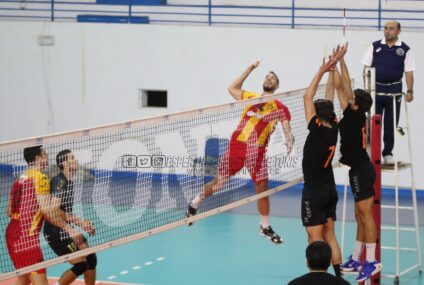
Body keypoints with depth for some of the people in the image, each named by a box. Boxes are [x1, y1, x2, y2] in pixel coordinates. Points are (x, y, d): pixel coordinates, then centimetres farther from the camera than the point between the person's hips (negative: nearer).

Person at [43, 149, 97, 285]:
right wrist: (70, 230, -32)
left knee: (91, 259, 9)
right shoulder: (59, 182, -18)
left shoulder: (68, 182, 12)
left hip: (66, 230, 10)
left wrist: (81, 223, 17)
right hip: (56, 232, -10)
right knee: (81, 265, -12)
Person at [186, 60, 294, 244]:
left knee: (262, 187, -2)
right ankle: (194, 204, 29)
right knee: (219, 182, 6)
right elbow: (232, 88, 13)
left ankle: (265, 227, 13)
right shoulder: (251, 98, 13)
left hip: (258, 151, 0)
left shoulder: (280, 108, 6)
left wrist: (289, 140, -28)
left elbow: (286, 127, -5)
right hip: (237, 145, 0)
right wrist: (250, 69, 12)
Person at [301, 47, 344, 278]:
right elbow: (329, 98, 8)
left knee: (316, 241, -4)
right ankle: (338, 276, 13)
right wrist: (332, 69, 8)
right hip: (330, 190, 7)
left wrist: (322, 70, -10)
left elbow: (307, 97, -14)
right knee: (330, 237, 12)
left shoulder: (317, 130, -18)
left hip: (314, 192, -7)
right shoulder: (334, 129, -1)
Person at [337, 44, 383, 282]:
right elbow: (346, 86, 11)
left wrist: (338, 61, -12)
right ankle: (357, 260, 19)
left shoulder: (354, 116, -14)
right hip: (360, 168, 10)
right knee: (360, 215, 13)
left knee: (365, 214, -10)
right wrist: (340, 61, 12)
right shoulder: (356, 116, 7)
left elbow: (342, 88, -15)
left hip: (361, 170, -10)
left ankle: (371, 262, -11)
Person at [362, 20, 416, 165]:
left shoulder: (405, 49, 0)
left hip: (394, 91, 0)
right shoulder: (375, 46, 3)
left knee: (391, 125, 6)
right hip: (375, 89, 1)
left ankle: (387, 153, 18)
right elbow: (366, 67, 4)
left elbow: (409, 72, 0)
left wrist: (409, 91, -8)